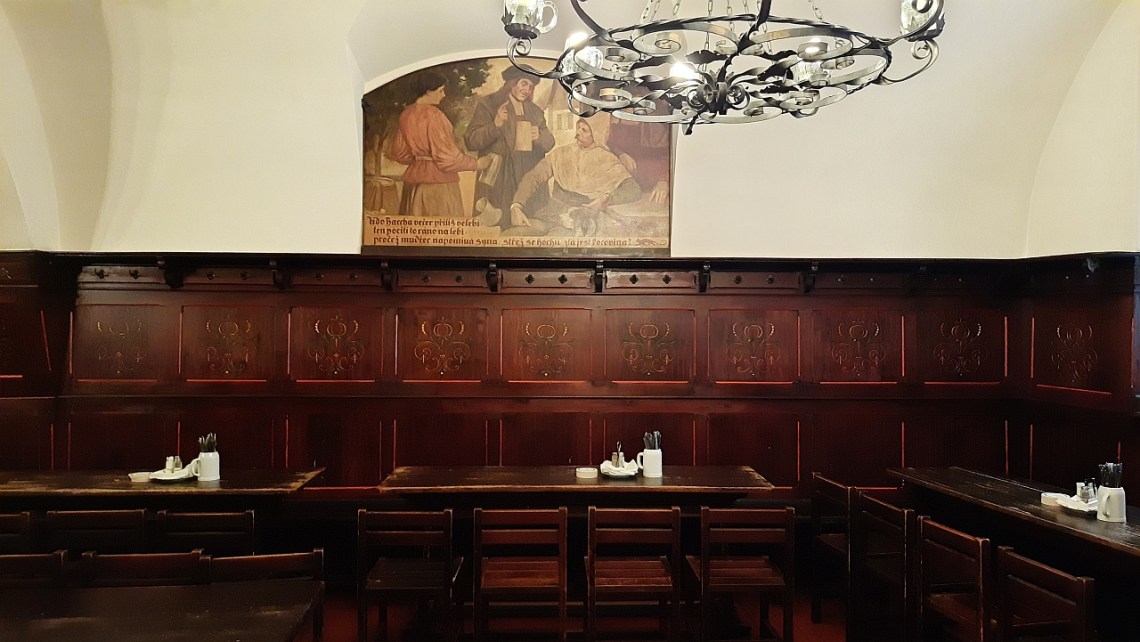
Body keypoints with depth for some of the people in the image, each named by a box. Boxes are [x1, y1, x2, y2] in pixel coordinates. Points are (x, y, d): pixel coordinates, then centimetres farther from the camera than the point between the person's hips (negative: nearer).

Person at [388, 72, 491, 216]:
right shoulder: (433, 115, -15)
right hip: (438, 180, -8)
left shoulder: (406, 114, 6)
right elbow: (447, 156, -15)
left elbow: (399, 153, 15)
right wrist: (476, 163, -4)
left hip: (414, 177, 8)